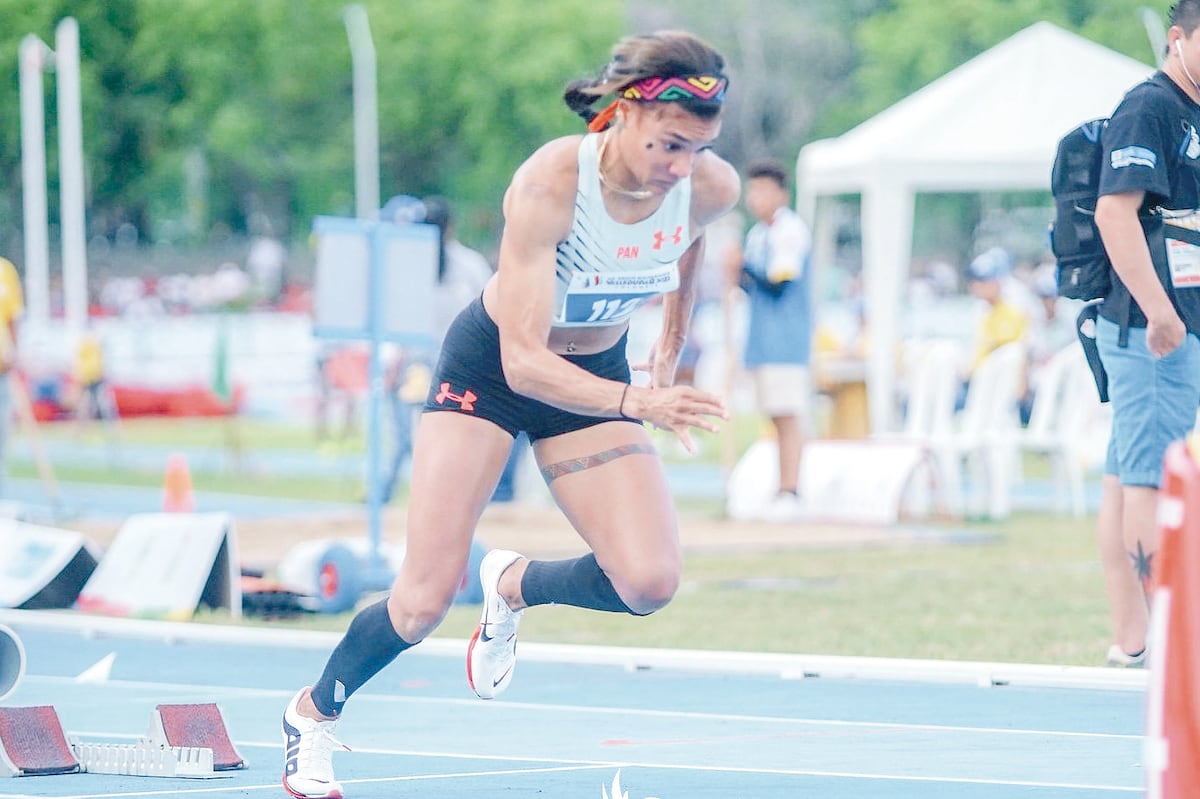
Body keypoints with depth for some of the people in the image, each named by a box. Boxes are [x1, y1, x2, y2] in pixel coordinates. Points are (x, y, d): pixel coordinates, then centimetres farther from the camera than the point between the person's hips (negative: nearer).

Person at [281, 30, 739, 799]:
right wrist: (636, 404, -50)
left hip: (598, 374, 4)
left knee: (649, 581, -18)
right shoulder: (549, 184, -35)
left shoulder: (711, 187, -21)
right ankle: (313, 714, 21)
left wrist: (672, 347, 14)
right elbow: (523, 360, -36)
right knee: (426, 598, -9)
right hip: (489, 367, -4)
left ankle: (514, 585, 14)